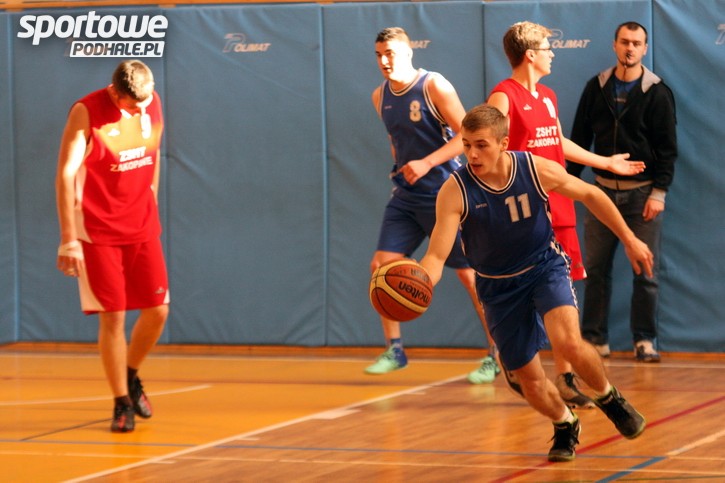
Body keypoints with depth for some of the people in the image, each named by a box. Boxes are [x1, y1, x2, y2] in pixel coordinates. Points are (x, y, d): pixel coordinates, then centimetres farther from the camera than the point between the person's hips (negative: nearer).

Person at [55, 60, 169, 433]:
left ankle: (131, 377, 29)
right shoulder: (87, 112, -15)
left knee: (157, 311, 4)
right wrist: (68, 240, -21)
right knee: (113, 317, -5)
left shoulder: (153, 105, 1)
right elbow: (65, 175, -17)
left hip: (142, 229, 5)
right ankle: (122, 403, 7)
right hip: (98, 231, -5)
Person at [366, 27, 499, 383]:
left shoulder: (433, 86, -12)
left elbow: (467, 134, -17)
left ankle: (496, 355, 7)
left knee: (469, 272, -2)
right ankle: (394, 350, 5)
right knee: (381, 265, -5)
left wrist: (427, 163, -25)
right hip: (405, 197, 6)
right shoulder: (380, 97, 8)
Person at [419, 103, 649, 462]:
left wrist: (628, 238, 5)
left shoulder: (538, 170, -19)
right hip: (499, 286, 1)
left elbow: (589, 195, 0)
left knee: (569, 343, -26)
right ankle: (565, 426, 38)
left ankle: (609, 398, 5)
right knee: (529, 378, 6)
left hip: (546, 267, -1)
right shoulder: (455, 191, -23)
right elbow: (436, 257, -27)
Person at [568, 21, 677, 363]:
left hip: (642, 193, -3)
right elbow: (579, 138, 10)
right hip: (603, 190, 3)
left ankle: (645, 340, 7)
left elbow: (668, 148, -4)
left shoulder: (657, 93, -3)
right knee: (595, 268, 3)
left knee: (645, 271, -1)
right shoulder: (596, 88, 4)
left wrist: (659, 192, -11)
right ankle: (594, 338, 11)